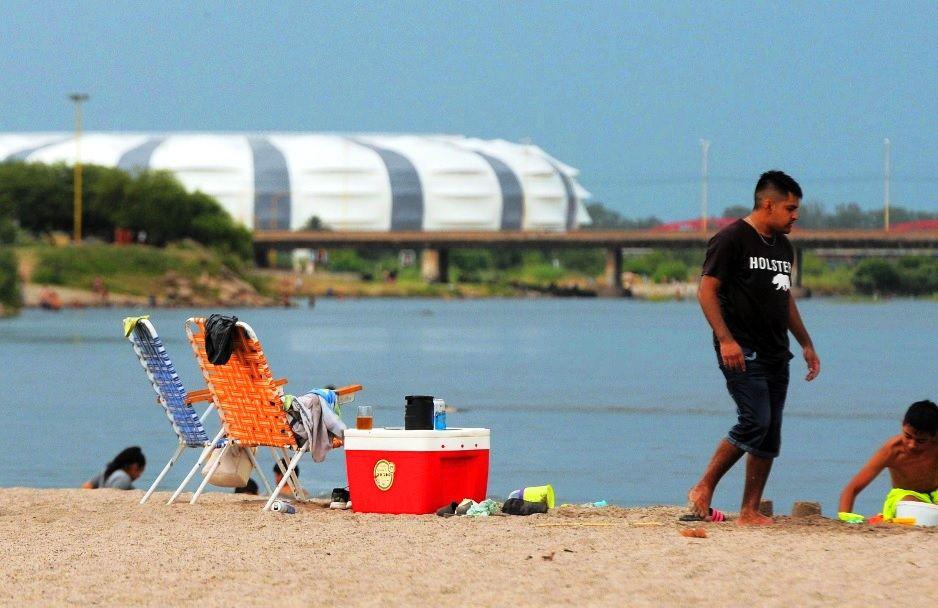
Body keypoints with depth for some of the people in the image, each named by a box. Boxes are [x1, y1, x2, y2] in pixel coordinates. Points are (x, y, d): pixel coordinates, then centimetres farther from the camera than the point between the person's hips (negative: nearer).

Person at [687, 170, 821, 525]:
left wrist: (806, 344, 24)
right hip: (742, 353, -8)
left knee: (769, 436, 4)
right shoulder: (732, 239, -8)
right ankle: (703, 490, -6)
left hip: (776, 355, 8)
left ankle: (750, 512, 7)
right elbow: (706, 291, -11)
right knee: (754, 422, -18)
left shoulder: (783, 247, 18)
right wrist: (725, 339, -21)